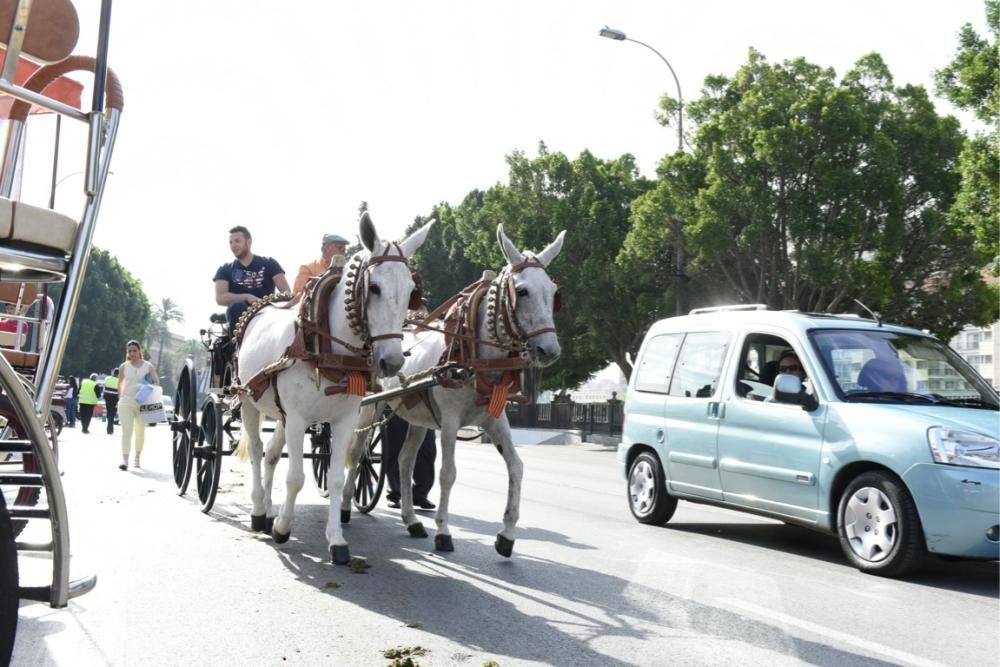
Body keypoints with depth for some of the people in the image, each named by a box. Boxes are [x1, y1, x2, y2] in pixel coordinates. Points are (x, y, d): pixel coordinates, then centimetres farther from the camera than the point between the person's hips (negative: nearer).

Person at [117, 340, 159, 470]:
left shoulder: (148, 366, 3)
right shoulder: (124, 367, 5)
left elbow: (156, 382, 3)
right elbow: (120, 384, 14)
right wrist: (120, 398, 8)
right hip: (126, 402, -1)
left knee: (140, 431, 12)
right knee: (126, 431, -12)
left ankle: (137, 458, 26)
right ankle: (125, 460, -17)